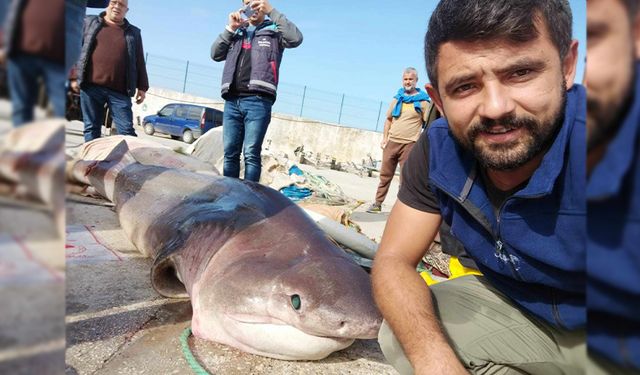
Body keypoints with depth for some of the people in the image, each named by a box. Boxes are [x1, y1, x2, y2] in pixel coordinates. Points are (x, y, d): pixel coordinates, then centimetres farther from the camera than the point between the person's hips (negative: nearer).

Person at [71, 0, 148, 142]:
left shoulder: (134, 33, 15)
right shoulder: (89, 23, 14)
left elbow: (140, 62, 14)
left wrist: (142, 87, 6)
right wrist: (74, 77, 4)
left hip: (120, 91, 0)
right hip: (91, 87, 1)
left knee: (127, 130, -7)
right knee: (91, 128, 3)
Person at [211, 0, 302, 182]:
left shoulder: (274, 30, 14)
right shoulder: (236, 33, 26)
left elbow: (296, 39, -6)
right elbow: (215, 54, 15)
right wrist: (230, 28, 6)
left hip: (258, 101, -4)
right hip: (232, 101, 4)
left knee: (251, 153, -9)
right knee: (230, 153, 2)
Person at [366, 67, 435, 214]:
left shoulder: (423, 101, -1)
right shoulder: (397, 99, 11)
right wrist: (384, 138, 8)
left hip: (410, 144, -4)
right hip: (392, 142, 4)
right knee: (385, 175, 8)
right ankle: (377, 204, 17)